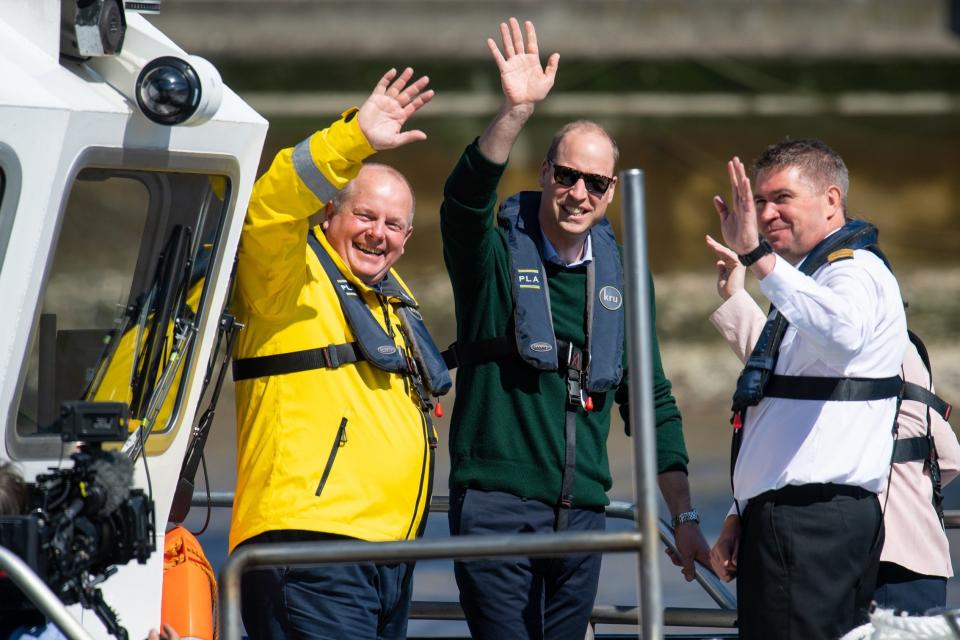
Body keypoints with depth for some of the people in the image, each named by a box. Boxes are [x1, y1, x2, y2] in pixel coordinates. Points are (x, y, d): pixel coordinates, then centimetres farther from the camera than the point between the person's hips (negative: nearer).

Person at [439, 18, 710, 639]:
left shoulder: (619, 274, 12)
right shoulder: (496, 253, -1)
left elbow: (654, 403, 16)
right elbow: (466, 196, -25)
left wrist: (685, 517, 12)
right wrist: (517, 112, -40)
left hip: (583, 513, 5)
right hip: (495, 505, -5)